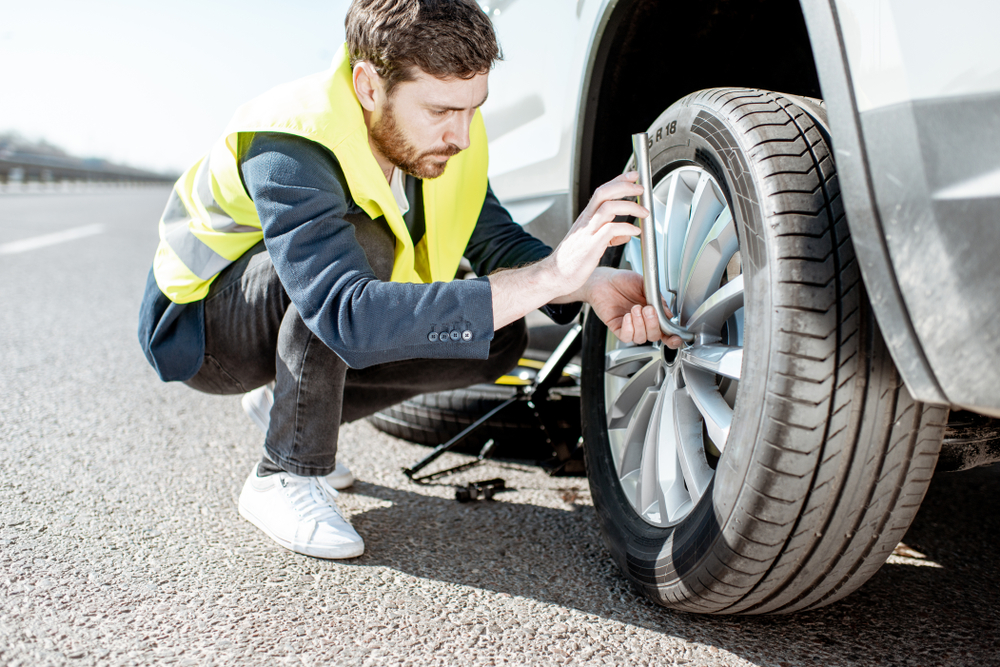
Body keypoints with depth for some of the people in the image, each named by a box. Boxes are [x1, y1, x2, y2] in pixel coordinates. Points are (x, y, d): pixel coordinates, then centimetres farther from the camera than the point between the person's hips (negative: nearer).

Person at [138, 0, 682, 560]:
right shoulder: (287, 150, -36)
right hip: (197, 323, -6)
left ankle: (289, 406, 6)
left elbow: (496, 240, -9)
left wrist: (591, 284, -31)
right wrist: (549, 276, -53)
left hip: (317, 327, 7)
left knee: (499, 338, -10)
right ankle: (286, 473, -18)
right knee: (364, 244, -36)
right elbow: (350, 317, -48)